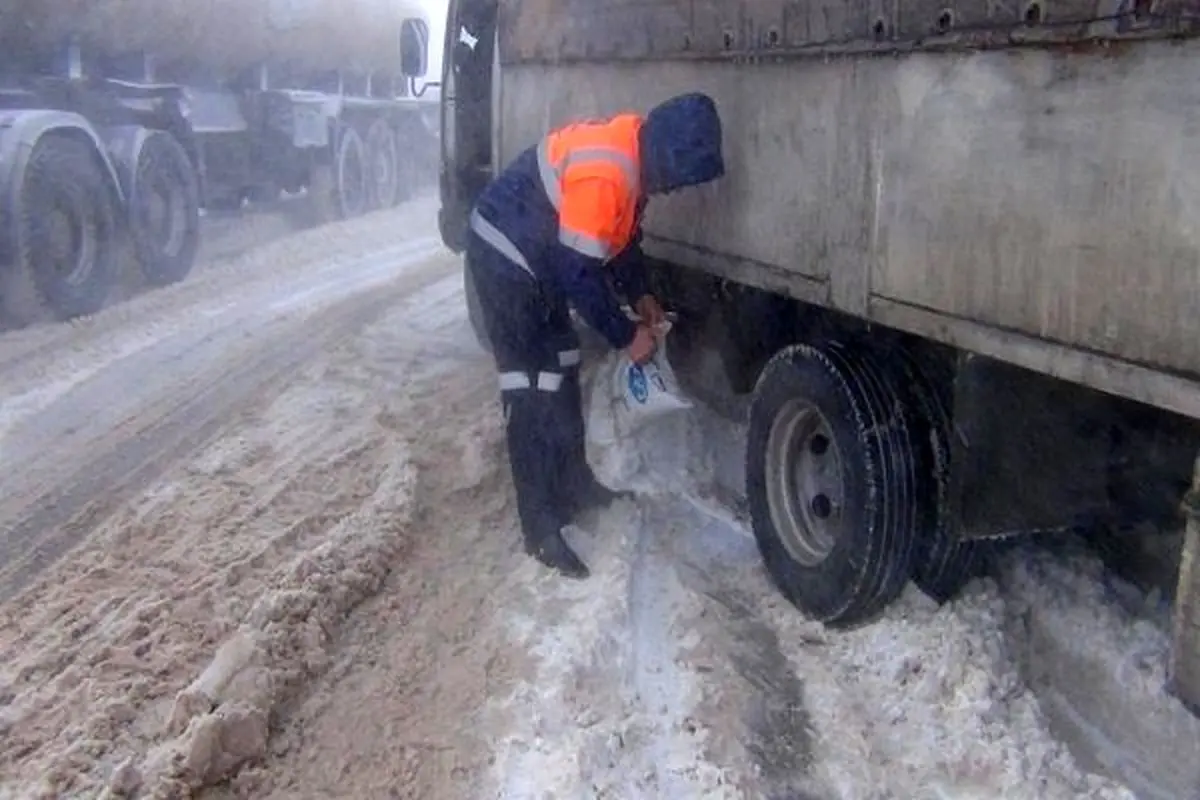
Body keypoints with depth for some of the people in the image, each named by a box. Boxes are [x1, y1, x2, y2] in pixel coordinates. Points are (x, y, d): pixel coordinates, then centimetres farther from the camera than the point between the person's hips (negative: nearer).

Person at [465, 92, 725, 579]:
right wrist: (625, 337, -17)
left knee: (562, 373, 17)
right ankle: (541, 531, -2)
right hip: (504, 256, -10)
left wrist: (639, 294, 6)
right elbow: (579, 272, -27)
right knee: (530, 394, -8)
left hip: (536, 256, 10)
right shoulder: (604, 174, -32)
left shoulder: (634, 150, -1)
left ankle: (574, 486, 32)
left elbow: (621, 233, 13)